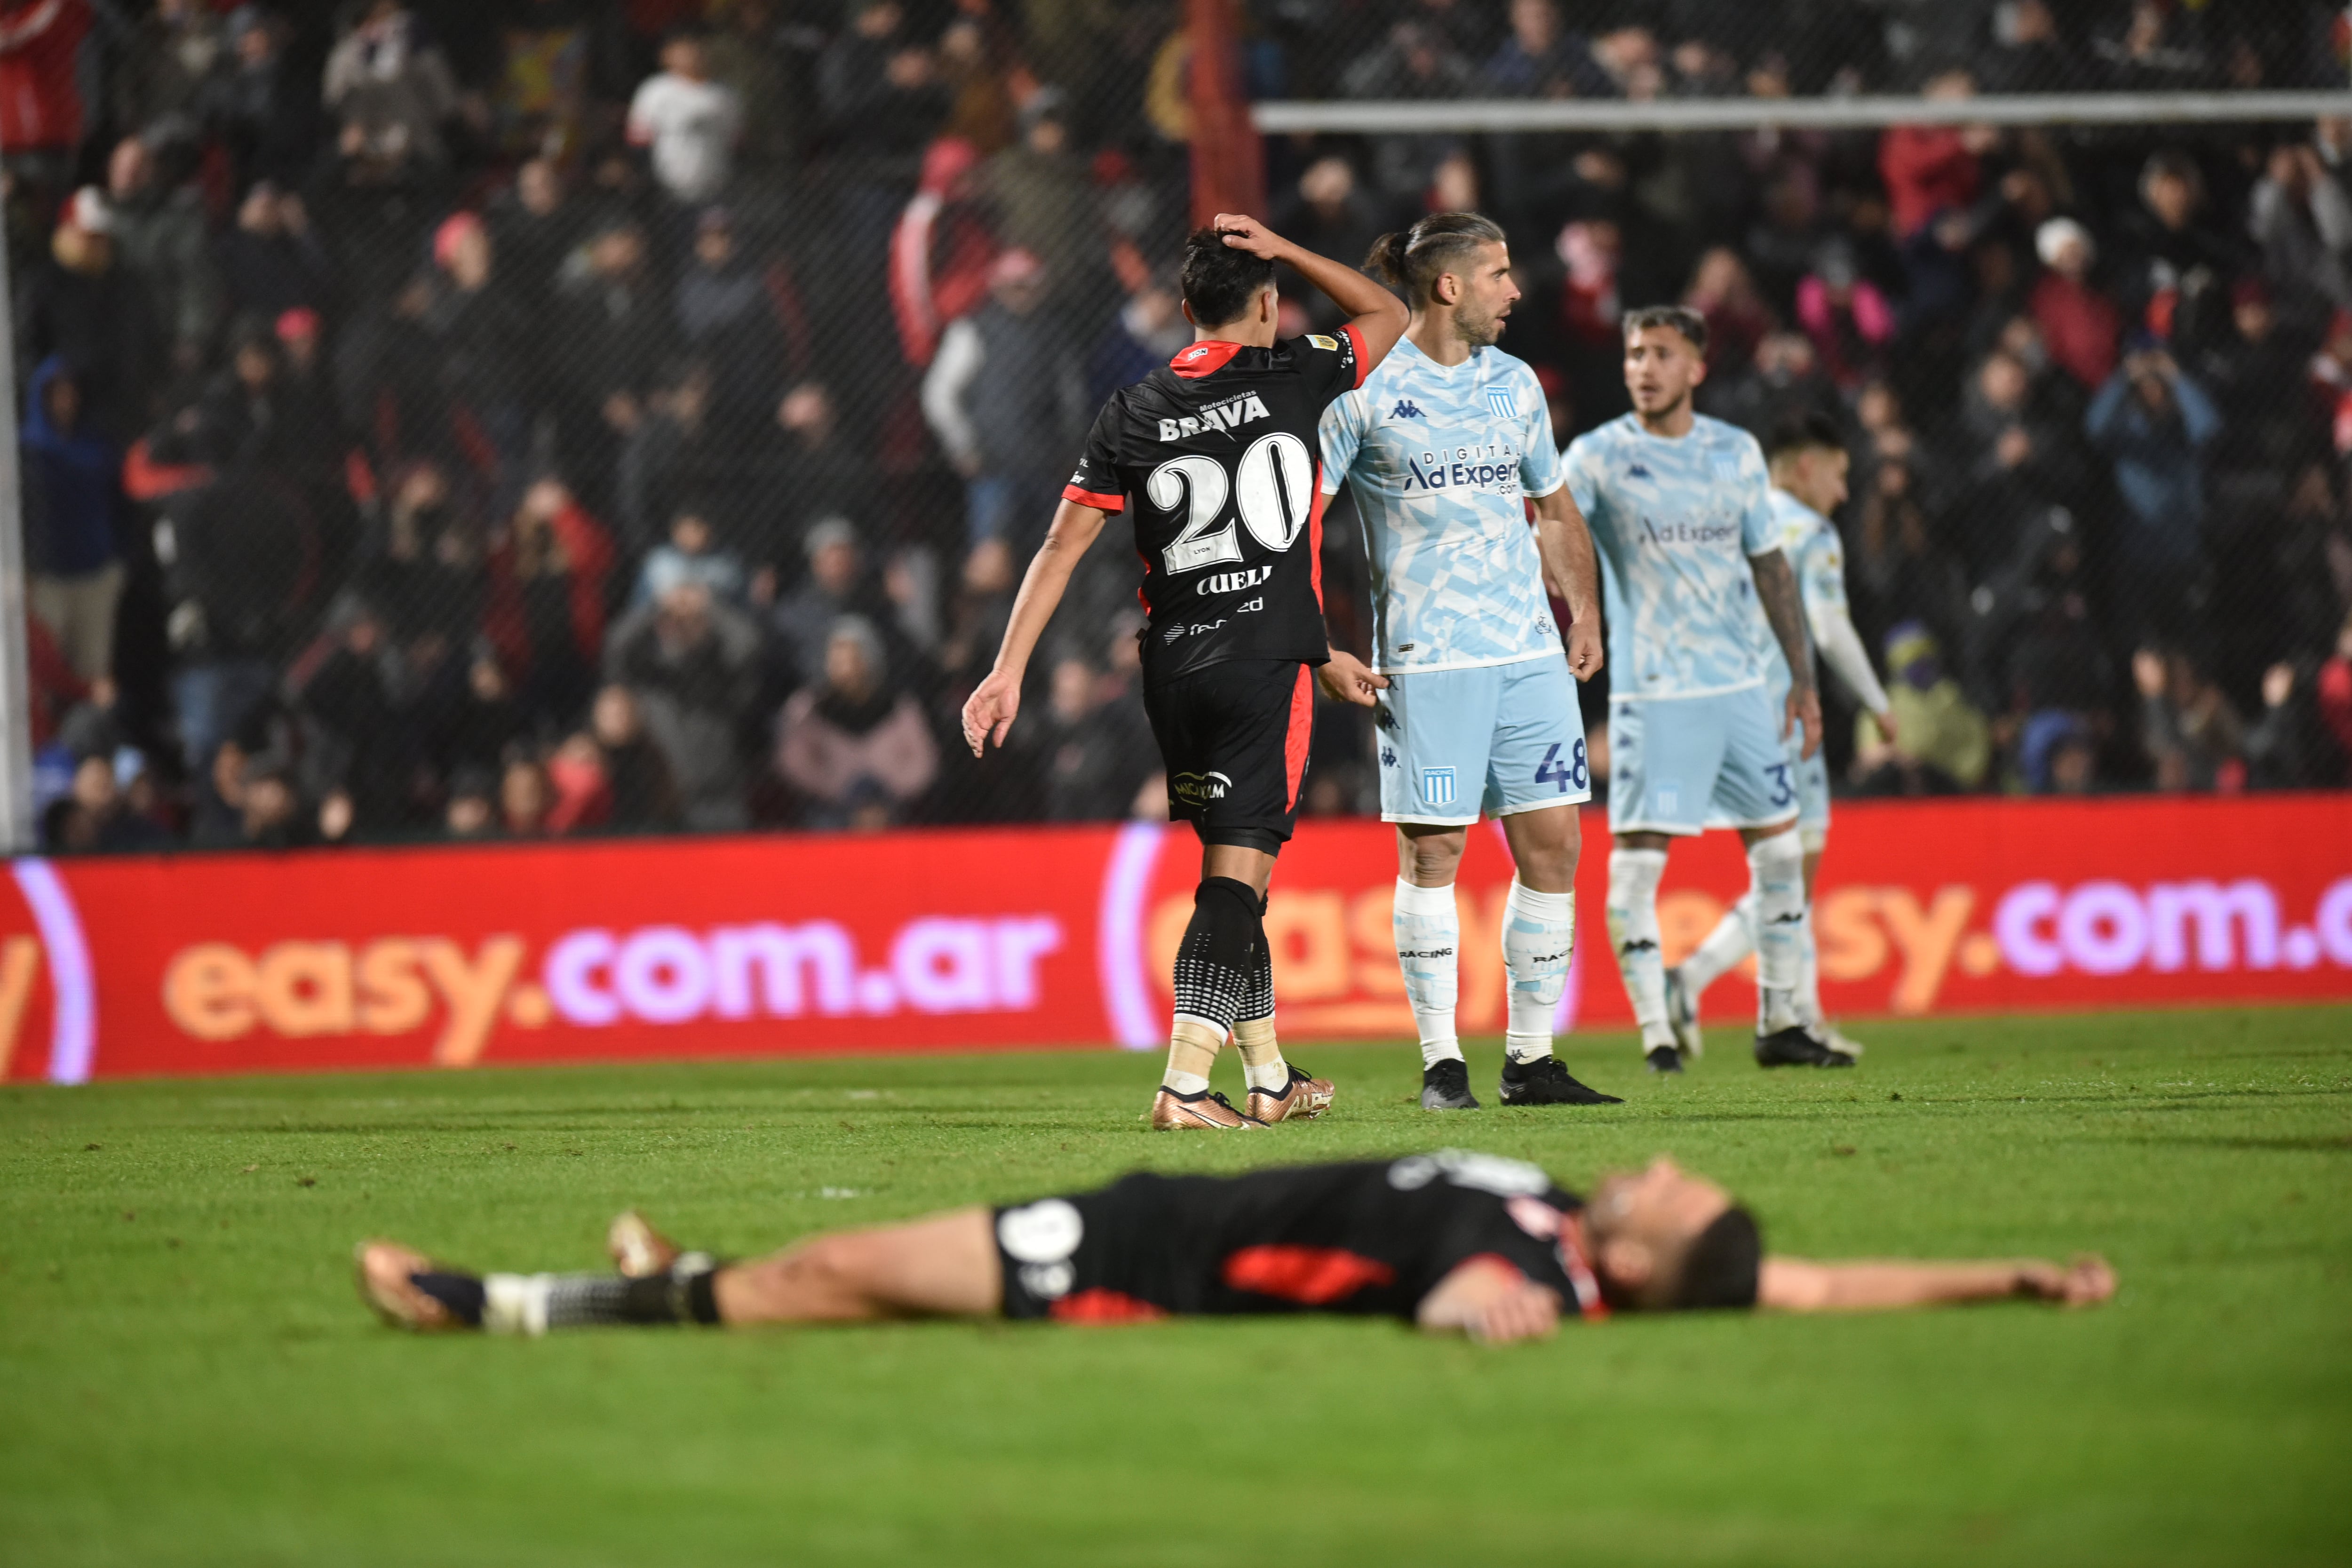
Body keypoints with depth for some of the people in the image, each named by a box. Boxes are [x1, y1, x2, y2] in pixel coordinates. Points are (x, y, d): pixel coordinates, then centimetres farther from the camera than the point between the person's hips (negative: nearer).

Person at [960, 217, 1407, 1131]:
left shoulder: (1133, 412, 7)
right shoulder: (1293, 377, 0)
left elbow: (1062, 546, 3)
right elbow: (1389, 316, 20)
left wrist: (1009, 669, 3)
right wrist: (1281, 250, 16)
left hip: (1173, 665, 4)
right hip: (1268, 654, -4)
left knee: (1234, 866, 16)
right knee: (1238, 873, -9)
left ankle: (1269, 1079, 25)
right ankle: (1186, 1082, -22)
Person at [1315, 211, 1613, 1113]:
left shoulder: (1513, 385, 13)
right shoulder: (1367, 387, -5)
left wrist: (1583, 606, 12)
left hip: (1529, 651, 6)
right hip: (1426, 658, -5)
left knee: (1551, 842, 1)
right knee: (1432, 850, -5)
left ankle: (1531, 1058, 9)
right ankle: (1441, 1064, 3)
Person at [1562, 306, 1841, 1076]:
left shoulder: (1736, 453, 9)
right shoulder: (1597, 456, -3)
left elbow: (1770, 565, 15)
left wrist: (1804, 678, 14)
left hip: (1740, 685, 4)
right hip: (1652, 691, -4)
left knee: (1779, 846, 7)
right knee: (1637, 857, -10)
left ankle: (1779, 1025, 17)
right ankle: (1656, 1033, -4)